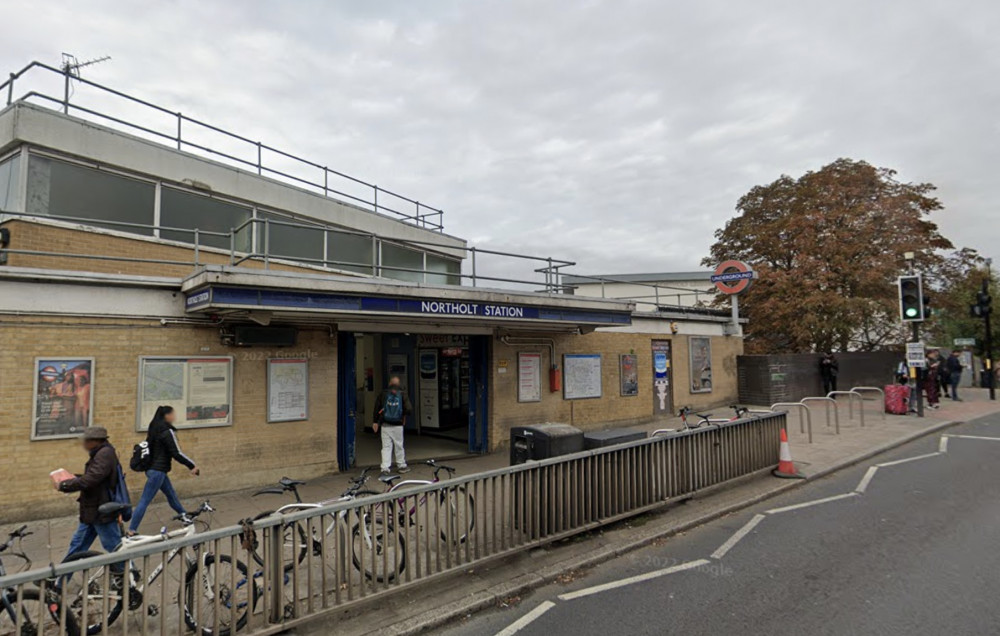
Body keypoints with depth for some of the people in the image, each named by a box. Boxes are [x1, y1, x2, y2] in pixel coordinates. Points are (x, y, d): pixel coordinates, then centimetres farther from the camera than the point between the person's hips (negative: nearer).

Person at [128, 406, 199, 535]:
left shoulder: (154, 428, 9)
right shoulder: (168, 431, -18)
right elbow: (177, 453, -19)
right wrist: (192, 466, -11)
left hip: (152, 467, 10)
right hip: (158, 470, -10)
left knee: (171, 493, 22)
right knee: (145, 501, -4)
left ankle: (184, 515, 36)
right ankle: (131, 530, 0)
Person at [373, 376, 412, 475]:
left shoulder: (383, 394, 1)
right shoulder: (402, 394, -4)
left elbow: (377, 408, 1)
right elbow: (409, 409, -11)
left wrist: (375, 422, 9)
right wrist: (404, 417, 10)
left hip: (385, 425, 1)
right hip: (398, 426, -1)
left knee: (386, 446, 5)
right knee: (399, 446, 12)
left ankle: (385, 468, 0)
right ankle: (401, 465, 23)